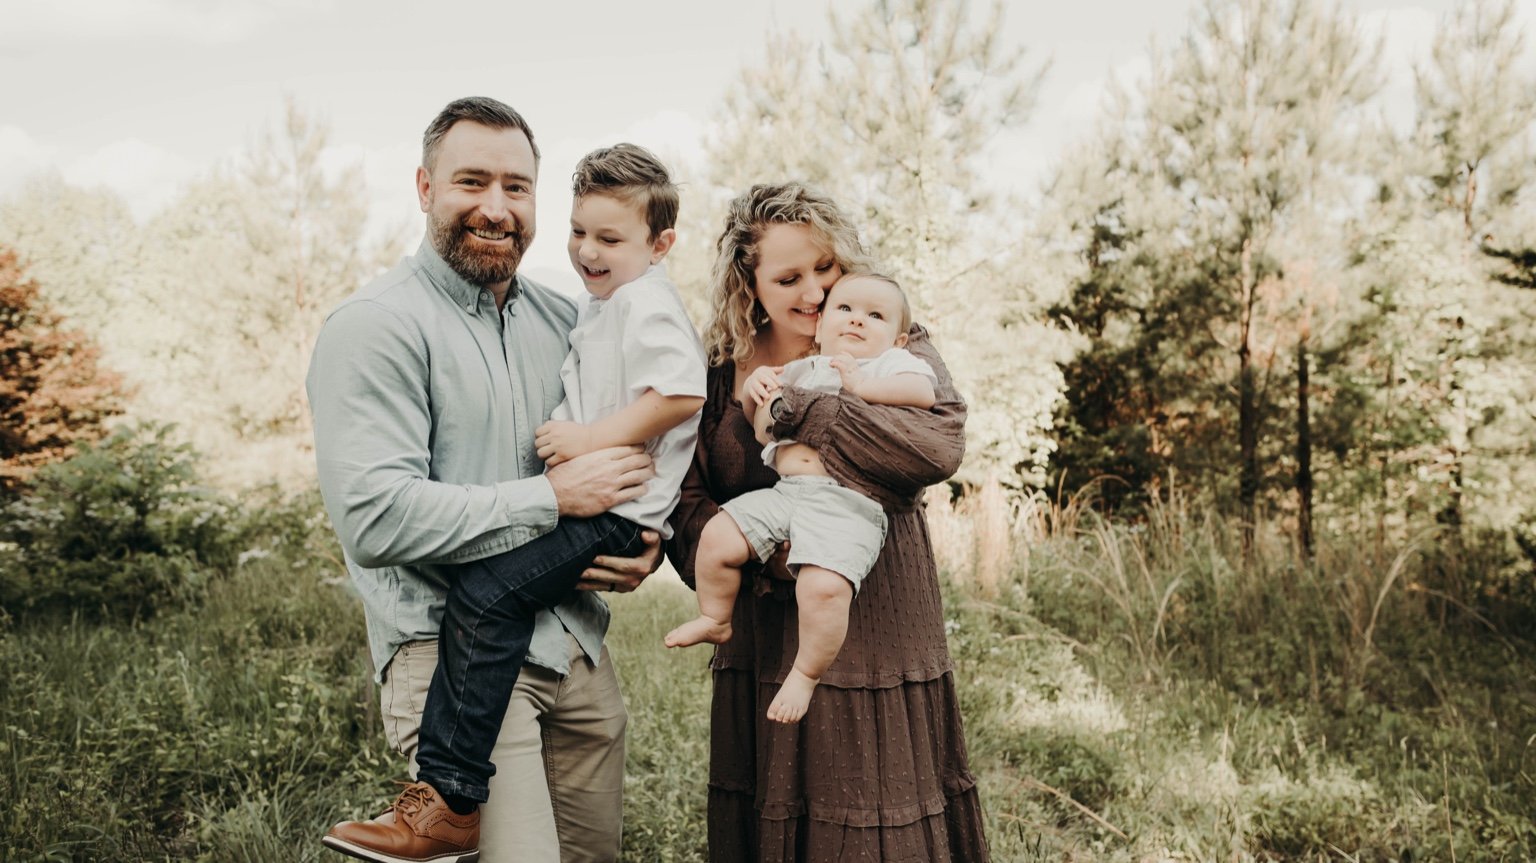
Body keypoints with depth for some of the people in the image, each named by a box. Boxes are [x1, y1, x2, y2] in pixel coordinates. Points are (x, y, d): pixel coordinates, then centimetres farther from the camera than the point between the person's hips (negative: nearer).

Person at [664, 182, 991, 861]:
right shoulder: (718, 374, 5)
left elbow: (940, 445, -21)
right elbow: (685, 505, -2)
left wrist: (796, 409, -18)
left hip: (879, 649, -2)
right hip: (763, 655, 2)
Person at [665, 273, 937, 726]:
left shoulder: (891, 363, 14)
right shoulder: (799, 370, 29)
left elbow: (923, 391, -7)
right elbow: (761, 427, 33)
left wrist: (864, 386, -11)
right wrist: (755, 387, 14)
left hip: (846, 504, -6)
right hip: (783, 492, 6)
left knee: (823, 586, -28)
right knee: (717, 538, -8)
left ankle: (806, 675, -6)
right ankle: (714, 620, 17)